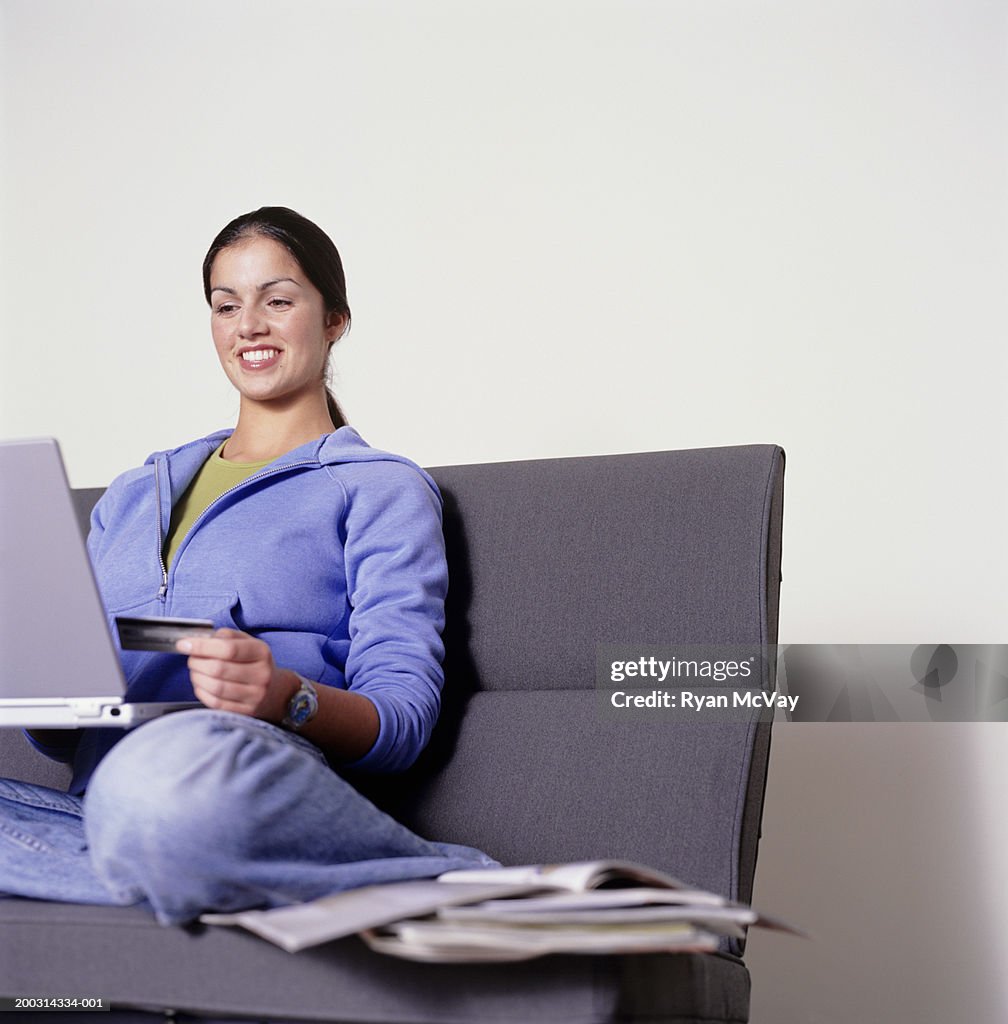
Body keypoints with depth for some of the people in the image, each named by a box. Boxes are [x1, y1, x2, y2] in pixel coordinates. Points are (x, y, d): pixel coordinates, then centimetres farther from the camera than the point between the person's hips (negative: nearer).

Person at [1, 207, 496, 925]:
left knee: (167, 773, -43)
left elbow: (404, 714, 1)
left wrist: (289, 698, -21)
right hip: (95, 799, 5)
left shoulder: (380, 489, 13)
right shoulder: (131, 497, 29)